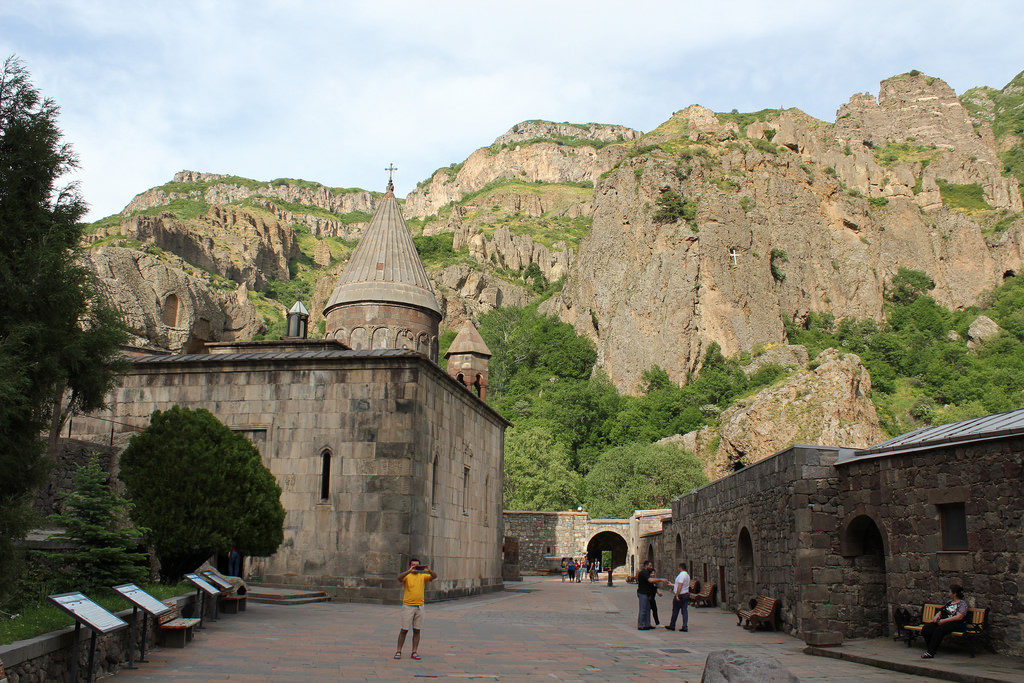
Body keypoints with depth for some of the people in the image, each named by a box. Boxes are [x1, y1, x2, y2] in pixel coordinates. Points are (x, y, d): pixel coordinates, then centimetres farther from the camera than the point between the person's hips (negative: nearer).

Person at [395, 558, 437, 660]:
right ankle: (398, 651, 8)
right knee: (404, 629, 0)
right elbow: (399, 578, -23)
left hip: (419, 607, 3)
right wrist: (410, 571, -35)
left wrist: (429, 570, -26)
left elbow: (434, 577, -6)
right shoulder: (406, 576, -1)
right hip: (408, 606, -3)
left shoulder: (423, 576, 8)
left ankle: (414, 652, 12)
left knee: (417, 630, 6)